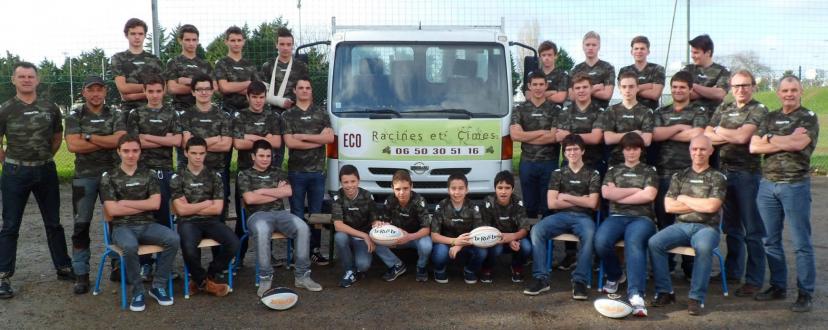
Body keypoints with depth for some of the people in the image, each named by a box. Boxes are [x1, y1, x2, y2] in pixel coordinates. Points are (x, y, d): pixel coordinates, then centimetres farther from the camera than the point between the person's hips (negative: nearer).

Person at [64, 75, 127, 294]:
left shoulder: (116, 116, 6)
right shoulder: (74, 117, 3)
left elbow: (121, 140, -12)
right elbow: (73, 145, -12)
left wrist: (89, 137, -11)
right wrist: (108, 141, -11)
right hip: (84, 177, 0)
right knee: (81, 225, 1)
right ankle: (81, 274, 8)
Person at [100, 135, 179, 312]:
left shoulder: (149, 174, 9)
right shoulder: (109, 177, 2)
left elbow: (155, 204, -3)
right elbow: (112, 210, -8)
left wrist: (125, 203, -7)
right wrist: (144, 206, -4)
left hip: (147, 225, 3)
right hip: (122, 227, -3)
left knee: (173, 238, -26)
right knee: (130, 246, -37)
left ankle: (158, 285, -10)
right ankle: (138, 290, -14)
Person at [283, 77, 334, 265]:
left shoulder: (321, 114, 10)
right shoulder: (287, 116, 5)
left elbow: (330, 138, -4)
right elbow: (290, 143, -9)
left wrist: (303, 136, -9)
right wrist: (318, 139, -8)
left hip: (318, 171, 2)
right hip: (296, 172, -1)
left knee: (316, 213, 7)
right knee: (297, 213, 2)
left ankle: (315, 250, 14)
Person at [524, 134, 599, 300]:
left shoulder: (592, 174, 10)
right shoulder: (558, 173, 13)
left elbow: (592, 203, -1)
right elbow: (552, 203, 3)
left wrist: (566, 197, -1)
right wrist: (580, 200, 0)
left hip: (583, 216, -2)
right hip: (561, 215, 2)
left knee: (589, 235, -37)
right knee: (536, 230, -28)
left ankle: (580, 281, -30)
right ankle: (541, 278, -24)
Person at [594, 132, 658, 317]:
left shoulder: (649, 171, 18)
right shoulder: (613, 171, 22)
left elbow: (649, 196, -2)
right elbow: (606, 193, 2)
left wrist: (619, 196, -1)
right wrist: (636, 190, 2)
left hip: (642, 218, -2)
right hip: (617, 217, 2)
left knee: (634, 241, -38)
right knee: (601, 241, -32)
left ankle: (636, 294, -49)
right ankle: (615, 275, 1)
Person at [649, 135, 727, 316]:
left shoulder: (718, 177, 6)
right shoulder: (679, 176, 14)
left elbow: (712, 206, -10)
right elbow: (669, 206, 3)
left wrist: (684, 199, 0)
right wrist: (700, 204, -2)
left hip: (706, 227, -3)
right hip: (681, 226, 3)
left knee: (703, 247, -37)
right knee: (654, 242, -24)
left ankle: (697, 297, -24)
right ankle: (664, 291, -12)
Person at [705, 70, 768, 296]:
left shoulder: (759, 110, -2)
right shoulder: (723, 109, 15)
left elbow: (743, 136, -16)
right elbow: (706, 136, 4)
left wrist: (720, 131, -1)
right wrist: (732, 136, -8)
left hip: (747, 173, -6)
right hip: (725, 171, 6)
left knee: (752, 230, -1)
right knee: (731, 226, 15)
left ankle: (754, 280, 5)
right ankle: (732, 271, 27)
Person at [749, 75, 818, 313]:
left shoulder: (809, 118, 1)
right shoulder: (770, 118, 14)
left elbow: (799, 144, -17)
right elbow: (754, 147, 1)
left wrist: (770, 139, -5)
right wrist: (785, 142, -8)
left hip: (795, 185, -5)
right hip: (768, 184, 5)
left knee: (801, 243, -2)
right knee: (771, 240, 10)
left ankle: (806, 293, 4)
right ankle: (778, 286, 21)